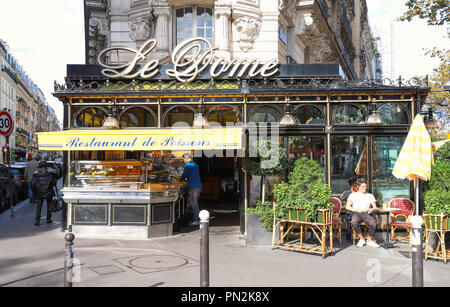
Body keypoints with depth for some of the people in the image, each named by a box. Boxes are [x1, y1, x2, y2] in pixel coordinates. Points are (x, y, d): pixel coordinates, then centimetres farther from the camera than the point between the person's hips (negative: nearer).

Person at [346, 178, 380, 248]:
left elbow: (375, 207, 13)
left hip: (366, 214, 2)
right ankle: (362, 239, -14)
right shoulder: (353, 195, 14)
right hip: (356, 213, -1)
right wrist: (358, 210, -8)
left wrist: (370, 210, -11)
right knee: (354, 222, -37)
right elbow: (347, 207, 4)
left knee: (373, 223, -32)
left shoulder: (370, 196, 21)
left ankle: (369, 240, -8)